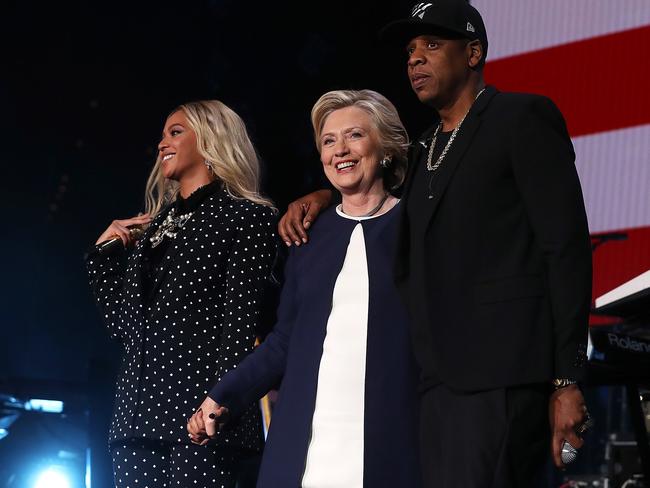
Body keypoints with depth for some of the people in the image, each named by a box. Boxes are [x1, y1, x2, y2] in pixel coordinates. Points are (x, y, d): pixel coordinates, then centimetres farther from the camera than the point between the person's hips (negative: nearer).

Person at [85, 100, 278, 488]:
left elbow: (241, 323, -8)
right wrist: (106, 253, 17)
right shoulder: (155, 226, 23)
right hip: (139, 410, 7)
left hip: (196, 400, -7)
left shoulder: (245, 217, 2)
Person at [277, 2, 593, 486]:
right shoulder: (424, 150, 22)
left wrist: (566, 380, -13)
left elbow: (566, 246, -6)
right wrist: (323, 196, 17)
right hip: (441, 378, 7)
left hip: (501, 376, -7)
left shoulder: (524, 118, 0)